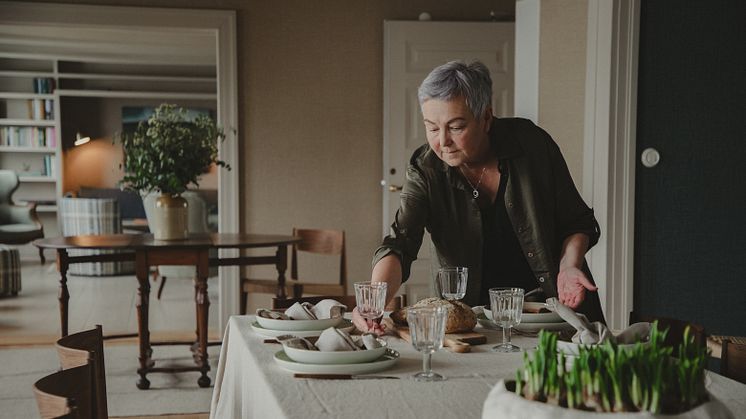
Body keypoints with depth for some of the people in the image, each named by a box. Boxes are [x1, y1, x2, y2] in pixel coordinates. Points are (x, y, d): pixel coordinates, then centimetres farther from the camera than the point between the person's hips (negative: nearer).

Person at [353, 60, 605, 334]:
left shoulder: (532, 144, -9)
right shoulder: (425, 170, -10)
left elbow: (577, 222, 3)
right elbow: (398, 244, -24)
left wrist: (569, 266, -16)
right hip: (473, 316, 1)